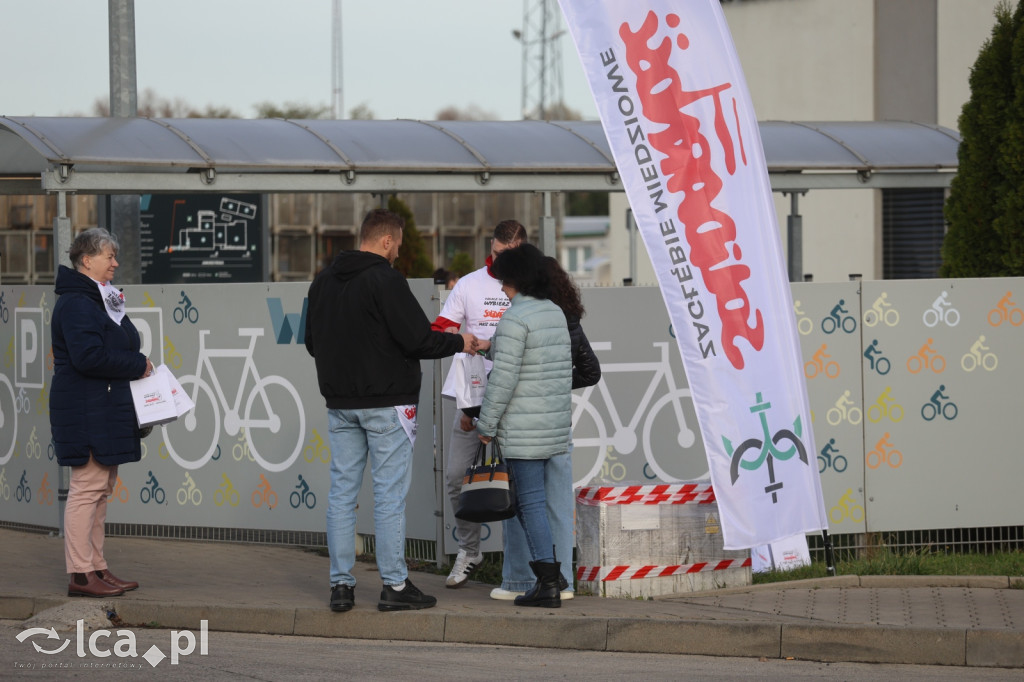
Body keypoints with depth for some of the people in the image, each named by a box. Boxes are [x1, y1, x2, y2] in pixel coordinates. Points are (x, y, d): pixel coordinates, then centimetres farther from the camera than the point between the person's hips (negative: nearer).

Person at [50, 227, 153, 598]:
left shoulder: (99, 299, 19)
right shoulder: (75, 303, -14)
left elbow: (117, 346, 22)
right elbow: (89, 356, -24)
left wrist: (137, 363, 2)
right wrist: (137, 365, -15)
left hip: (106, 410, 11)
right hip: (86, 410, -11)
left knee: (101, 488, 12)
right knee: (88, 487, -10)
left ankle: (96, 567, 16)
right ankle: (80, 574, -10)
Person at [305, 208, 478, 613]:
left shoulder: (322, 282, 9)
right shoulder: (385, 280, -14)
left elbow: (312, 343, 18)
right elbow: (419, 339, -17)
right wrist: (459, 343, 0)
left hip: (340, 404, 6)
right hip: (386, 403, -6)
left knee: (342, 492, 7)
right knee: (390, 494, -2)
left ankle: (340, 584, 7)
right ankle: (394, 585, 0)